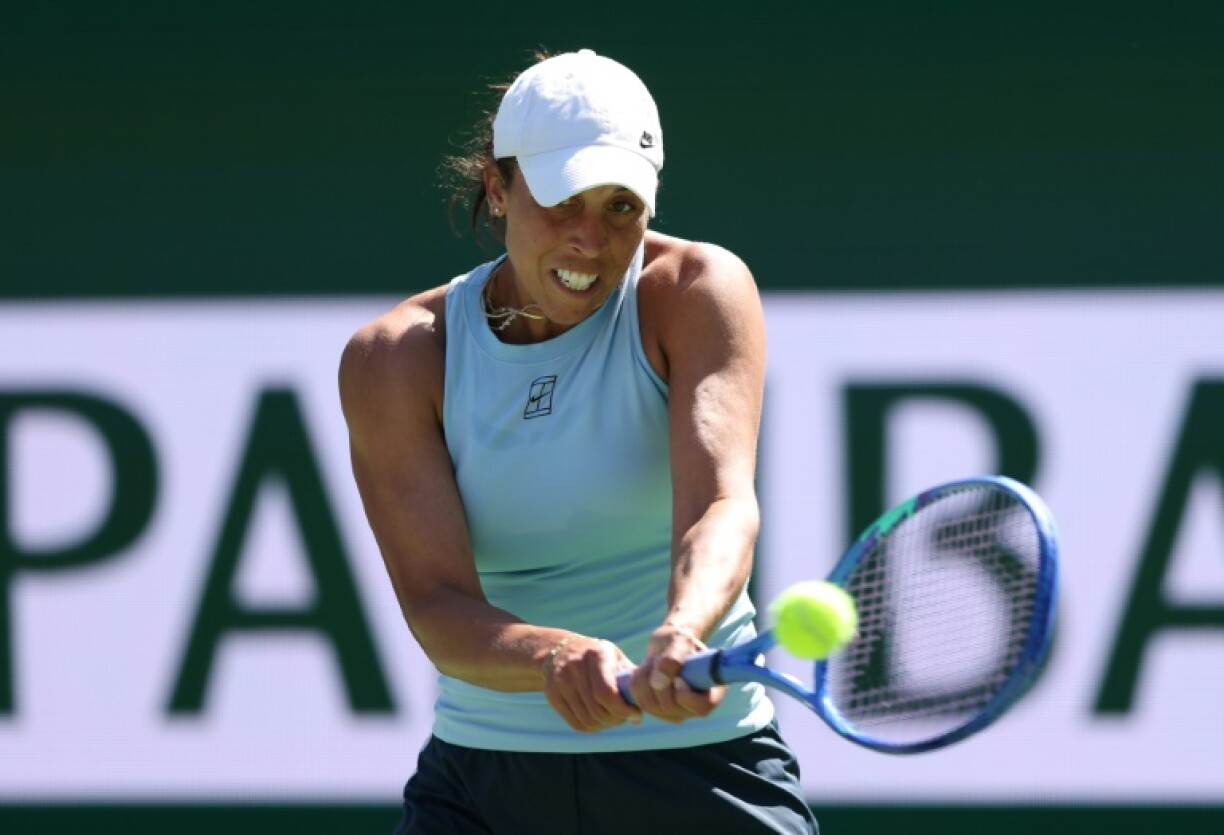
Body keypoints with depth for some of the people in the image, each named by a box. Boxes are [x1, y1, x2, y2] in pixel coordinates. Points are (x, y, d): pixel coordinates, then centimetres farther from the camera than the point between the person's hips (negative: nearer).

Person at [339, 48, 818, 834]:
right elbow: (437, 606, -15)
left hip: (698, 758, -1)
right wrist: (553, 657, -37)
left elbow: (721, 503, -23)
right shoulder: (394, 359, -5)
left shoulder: (698, 292, -7)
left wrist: (680, 638, -44)